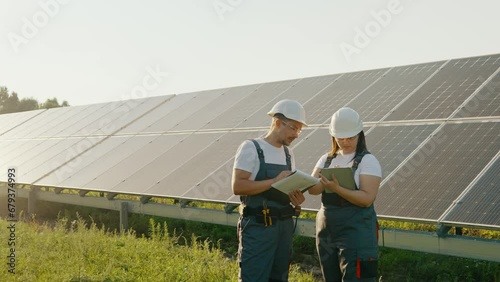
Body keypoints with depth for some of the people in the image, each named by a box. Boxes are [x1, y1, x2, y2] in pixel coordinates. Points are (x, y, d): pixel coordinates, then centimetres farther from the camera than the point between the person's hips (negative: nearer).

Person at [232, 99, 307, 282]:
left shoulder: (288, 153, 14)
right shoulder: (251, 148, -7)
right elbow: (238, 186, -16)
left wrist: (295, 199, -3)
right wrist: (274, 181, -21)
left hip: (284, 226, 7)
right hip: (257, 227, -7)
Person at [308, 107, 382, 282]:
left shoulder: (367, 161, -5)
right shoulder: (326, 159, 11)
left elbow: (367, 198, -16)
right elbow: (312, 189, -1)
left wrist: (337, 189, -27)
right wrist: (325, 182, -23)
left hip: (356, 230, -6)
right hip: (326, 230, 6)